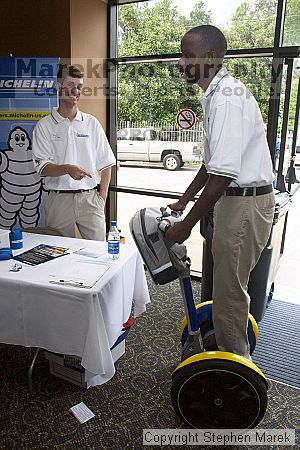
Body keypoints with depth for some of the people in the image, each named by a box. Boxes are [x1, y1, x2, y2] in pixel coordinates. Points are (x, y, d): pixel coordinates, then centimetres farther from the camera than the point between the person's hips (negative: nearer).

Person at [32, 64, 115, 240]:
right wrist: (67, 169, -24)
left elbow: (105, 164, 10)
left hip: (90, 197, 1)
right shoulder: (44, 126, 4)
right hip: (59, 198, -1)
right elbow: (42, 168, -5)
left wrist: (102, 196, 0)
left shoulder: (92, 123, 10)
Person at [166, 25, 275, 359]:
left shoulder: (227, 97, -20)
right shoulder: (216, 95, 13)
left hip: (247, 203, -10)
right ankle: (226, 348, 41)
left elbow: (223, 175, -26)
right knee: (228, 284, 21)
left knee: (229, 289, 2)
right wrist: (183, 201, 19)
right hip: (235, 198, 10)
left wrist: (187, 224, -20)